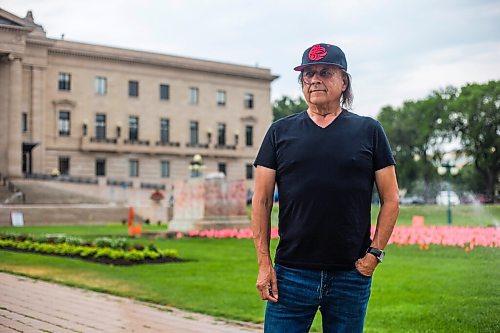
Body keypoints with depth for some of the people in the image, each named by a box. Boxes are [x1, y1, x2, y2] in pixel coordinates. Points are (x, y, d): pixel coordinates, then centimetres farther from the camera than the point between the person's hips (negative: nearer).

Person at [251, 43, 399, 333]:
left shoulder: (369, 131, 6)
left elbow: (391, 199, 6)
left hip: (352, 276, 0)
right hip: (292, 273, 0)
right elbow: (262, 201, 5)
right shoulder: (281, 132, 7)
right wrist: (264, 263, -2)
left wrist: (375, 253, -3)